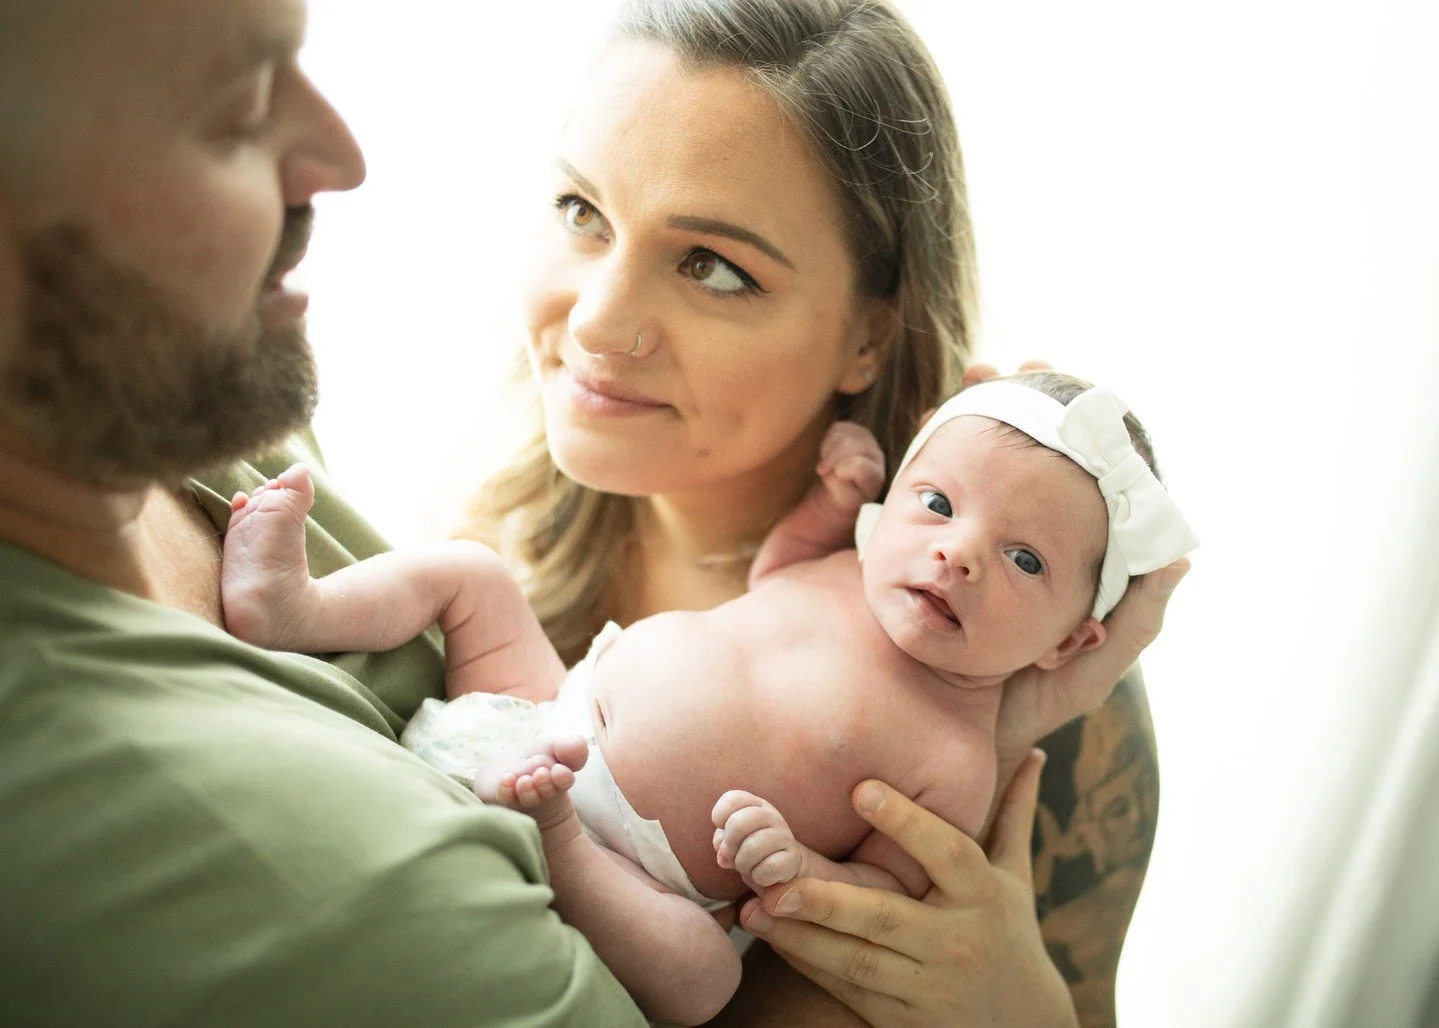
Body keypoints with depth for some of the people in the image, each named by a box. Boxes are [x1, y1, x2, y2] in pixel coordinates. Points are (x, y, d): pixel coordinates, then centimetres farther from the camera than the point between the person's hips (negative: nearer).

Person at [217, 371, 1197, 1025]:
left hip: (620, 851, -7)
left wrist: (799, 867, -32)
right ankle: (295, 608, -10)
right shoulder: (853, 570, 2)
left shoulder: (953, 757, -16)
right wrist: (832, 496, 6)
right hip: (547, 708, 7)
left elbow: (891, 892, -13)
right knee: (467, 570, 7)